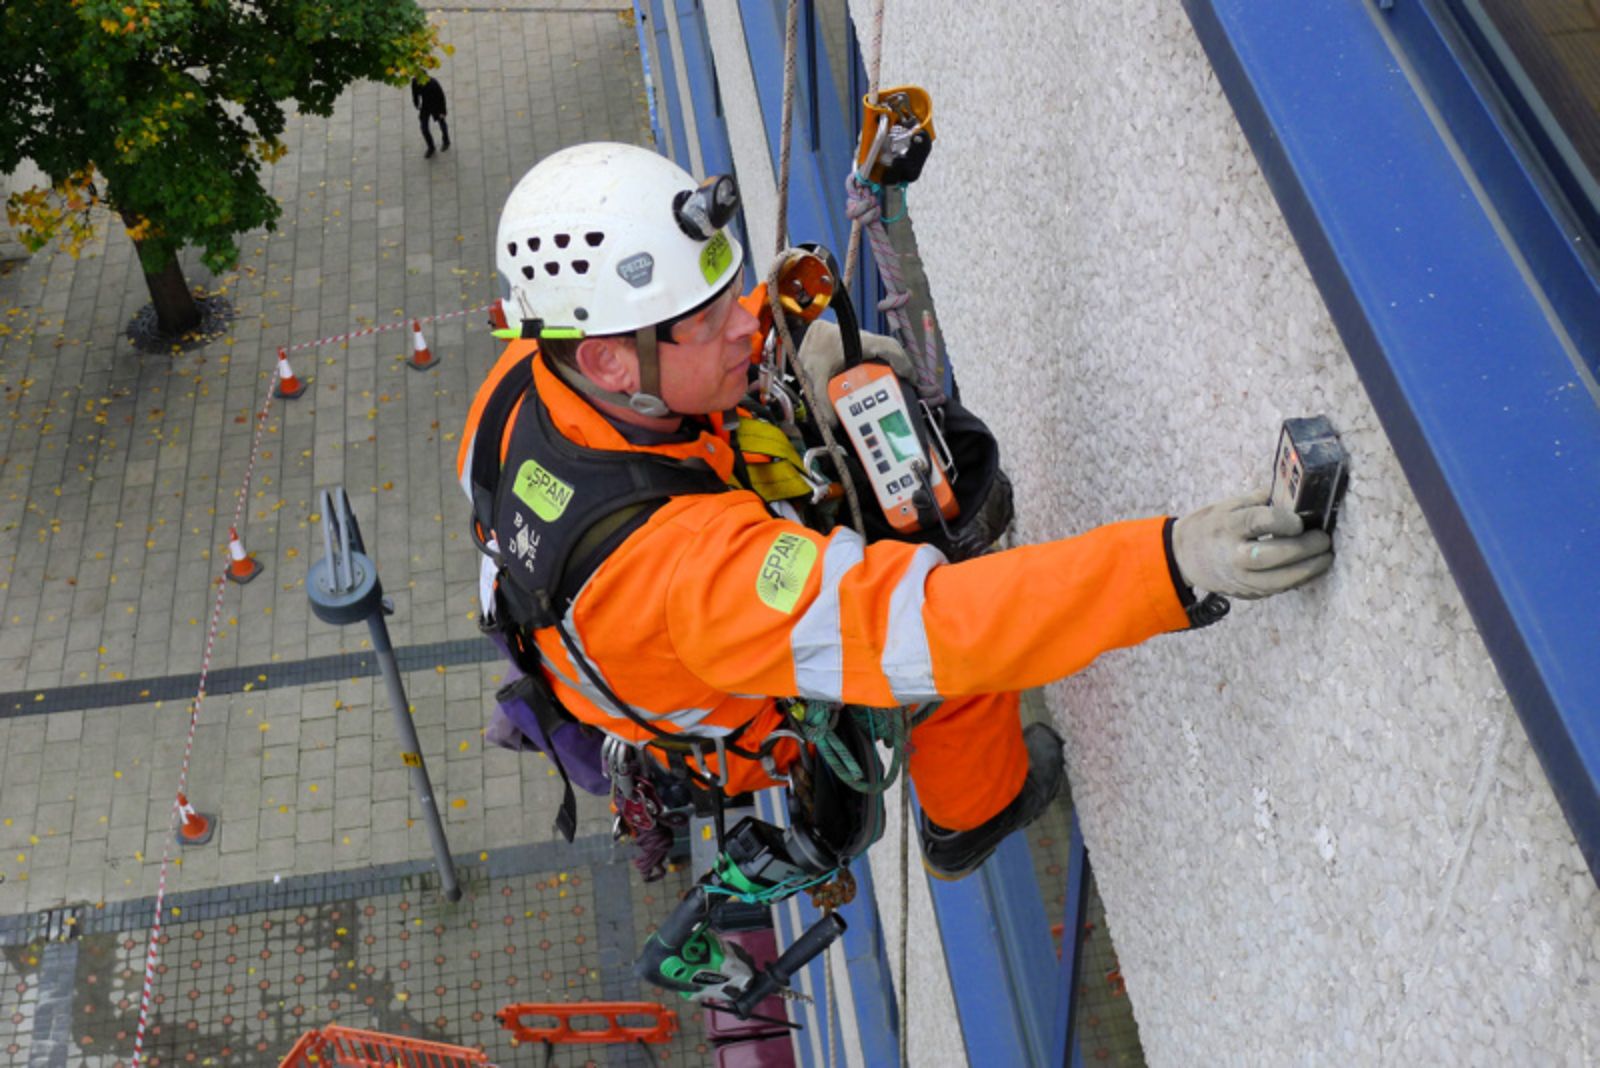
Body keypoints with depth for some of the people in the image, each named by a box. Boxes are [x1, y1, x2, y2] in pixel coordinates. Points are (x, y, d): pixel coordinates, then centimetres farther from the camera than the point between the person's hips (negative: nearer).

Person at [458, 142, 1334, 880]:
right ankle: (970, 817, 33)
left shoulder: (530, 375, -28)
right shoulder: (682, 557, -51)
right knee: (967, 635, 2)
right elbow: (924, 624, -55)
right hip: (724, 738, -7)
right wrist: (1173, 564, -63)